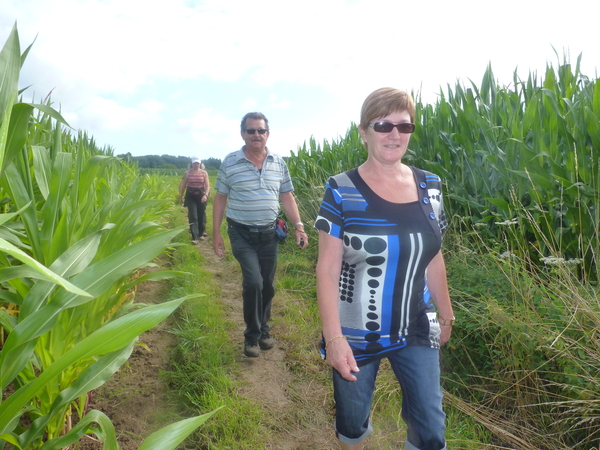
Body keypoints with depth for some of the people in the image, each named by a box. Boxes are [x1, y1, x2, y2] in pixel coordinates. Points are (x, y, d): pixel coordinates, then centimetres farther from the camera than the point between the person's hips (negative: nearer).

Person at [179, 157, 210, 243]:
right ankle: (195, 237, -11)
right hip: (191, 196, -1)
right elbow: (183, 185, 7)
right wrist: (181, 197, 7)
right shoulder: (187, 173, 2)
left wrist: (206, 195, -21)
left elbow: (207, 186, -5)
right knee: (193, 216, -9)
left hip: (201, 196, 1)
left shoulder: (204, 173, 0)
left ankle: (201, 234, 28)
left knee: (201, 216, 9)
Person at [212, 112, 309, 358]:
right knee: (253, 282, -14)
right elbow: (220, 199, 1)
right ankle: (252, 335, 8)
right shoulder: (230, 162, -4)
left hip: (269, 234, 3)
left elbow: (287, 197, 7)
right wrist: (216, 233, -1)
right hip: (242, 234, -3)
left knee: (268, 285, 10)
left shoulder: (279, 163, 4)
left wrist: (299, 226, -3)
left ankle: (263, 330, 32)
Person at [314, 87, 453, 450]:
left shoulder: (429, 187, -1)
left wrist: (446, 314, 15)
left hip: (417, 331, 4)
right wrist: (333, 337, -19)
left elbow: (433, 259, 8)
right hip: (357, 335, -3)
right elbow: (327, 269, -15)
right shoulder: (342, 191, -14)